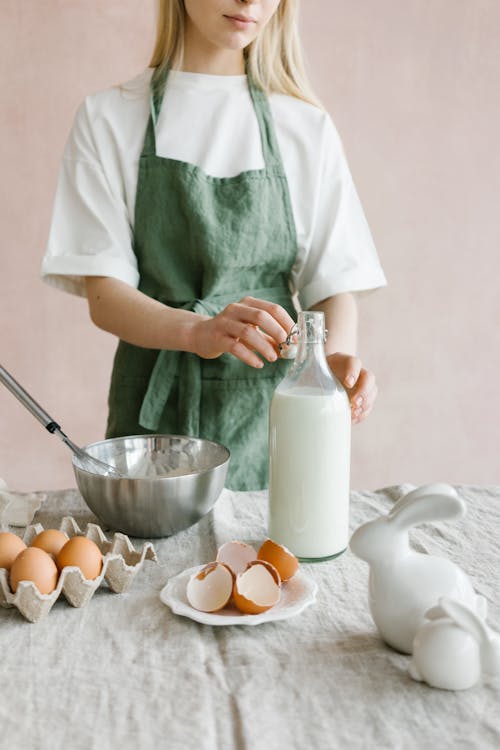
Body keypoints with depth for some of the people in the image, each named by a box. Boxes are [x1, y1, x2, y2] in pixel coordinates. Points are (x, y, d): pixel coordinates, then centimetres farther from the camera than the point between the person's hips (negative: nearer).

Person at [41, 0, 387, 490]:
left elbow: (335, 283, 1)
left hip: (271, 405, 1)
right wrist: (198, 330, -27)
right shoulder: (109, 118, 1)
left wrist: (335, 356, -21)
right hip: (155, 407, -1)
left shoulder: (307, 127, 5)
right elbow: (103, 295, -8)